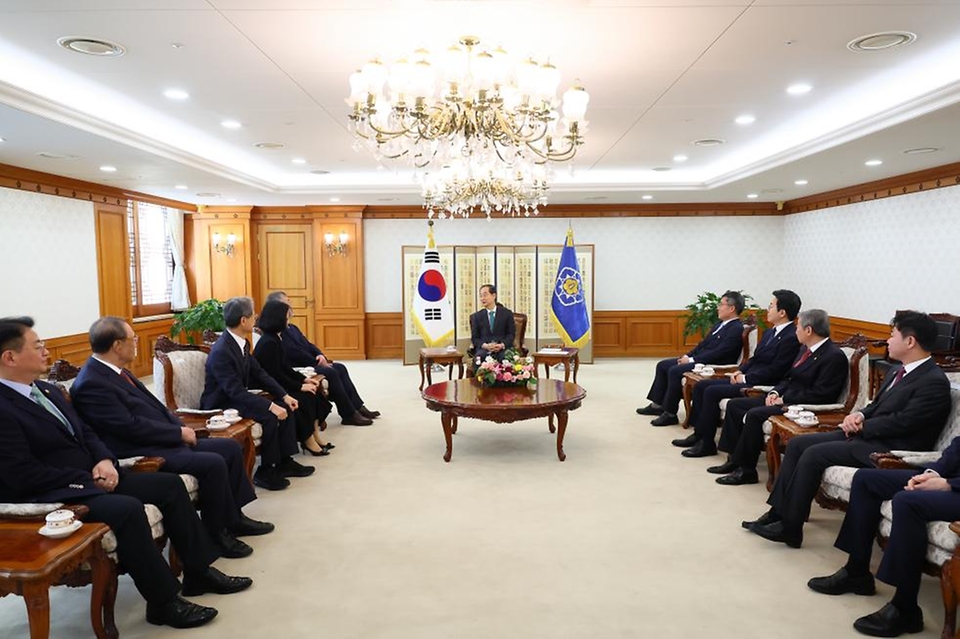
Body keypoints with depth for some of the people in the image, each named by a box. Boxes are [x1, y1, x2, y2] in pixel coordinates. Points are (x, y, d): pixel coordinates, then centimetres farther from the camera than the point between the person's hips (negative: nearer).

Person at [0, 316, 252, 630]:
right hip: (51, 496, -9)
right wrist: (89, 479, -15)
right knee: (127, 508, -32)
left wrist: (104, 461, -3)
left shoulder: (47, 391, 13)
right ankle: (163, 602, -17)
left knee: (170, 484, 0)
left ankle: (198, 571, 8)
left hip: (87, 477, 10)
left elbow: (86, 432, 17)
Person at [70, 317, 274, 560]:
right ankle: (217, 534, -7)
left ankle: (234, 517, 15)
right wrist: (179, 432, -15)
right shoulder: (91, 384, -18)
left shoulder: (116, 371, 11)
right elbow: (130, 426, -22)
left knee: (231, 447, 5)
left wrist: (181, 426, 1)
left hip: (165, 440, 10)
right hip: (142, 454, -10)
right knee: (213, 463, -25)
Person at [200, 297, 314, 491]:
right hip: (220, 406, -9)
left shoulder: (242, 343, 1)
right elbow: (236, 391, -30)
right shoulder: (220, 351, -26)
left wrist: (284, 395, -3)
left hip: (237, 397, 9)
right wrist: (270, 406, -33)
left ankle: (285, 461, 7)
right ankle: (265, 471, -11)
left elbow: (259, 373, 7)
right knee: (270, 416, -26)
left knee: (284, 407, 0)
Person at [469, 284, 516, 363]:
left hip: (503, 348, 0)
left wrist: (502, 345, -13)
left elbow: (511, 334, 7)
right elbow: (474, 338, 9)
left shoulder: (507, 313, 12)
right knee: (479, 357, -34)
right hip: (484, 349, 0)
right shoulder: (476, 316, 15)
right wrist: (485, 345, -12)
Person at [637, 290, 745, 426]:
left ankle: (670, 414, -16)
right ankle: (657, 405, 12)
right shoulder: (720, 324, 14)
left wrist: (691, 360, -18)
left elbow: (718, 353, -22)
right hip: (698, 359, 10)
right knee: (662, 365, 5)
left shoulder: (736, 329, -15)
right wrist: (688, 356, 3)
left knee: (674, 371, -27)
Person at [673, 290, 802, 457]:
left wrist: (745, 378, -15)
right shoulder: (770, 332, 15)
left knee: (712, 392, -22)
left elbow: (775, 370, -20)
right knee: (700, 386, 1)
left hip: (761, 385, -10)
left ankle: (707, 443, -11)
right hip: (746, 378, 10)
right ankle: (699, 433, 5)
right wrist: (740, 371, 4)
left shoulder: (791, 337, -15)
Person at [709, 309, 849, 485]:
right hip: (785, 399, 10)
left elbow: (819, 394, -20)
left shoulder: (834, 356, -14)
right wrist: (775, 392, 2)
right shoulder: (806, 349, 15)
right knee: (734, 405, 1)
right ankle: (735, 459, 4)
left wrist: (784, 399, -17)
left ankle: (746, 470, -16)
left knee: (754, 415, -29)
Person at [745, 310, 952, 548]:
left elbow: (902, 422, -21)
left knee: (813, 455, -23)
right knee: (796, 444, -2)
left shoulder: (934, 382, -14)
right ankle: (778, 512, 0)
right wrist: (860, 416, 0)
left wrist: (861, 426, -10)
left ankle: (790, 528, -13)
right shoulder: (898, 371, 15)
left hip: (886, 449, -10)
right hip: (865, 435, 10)